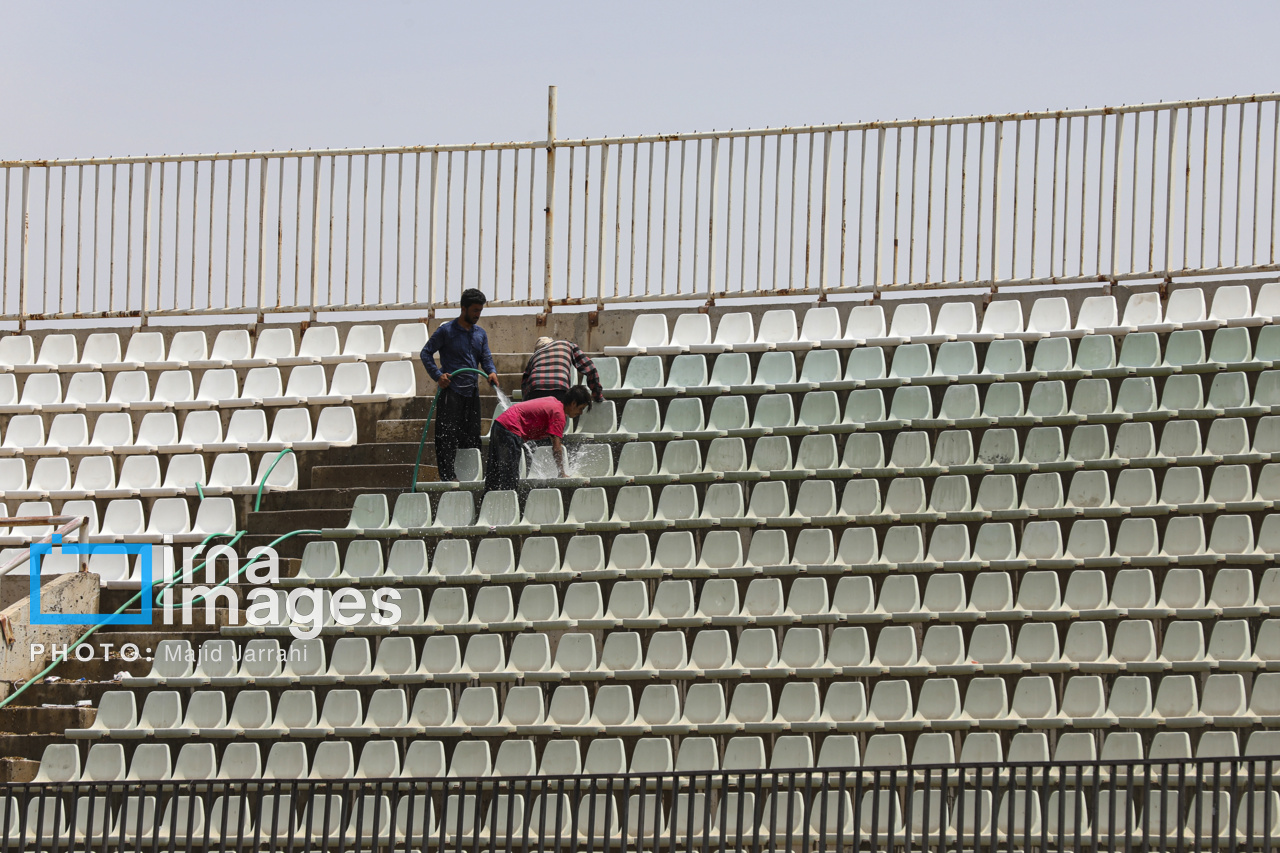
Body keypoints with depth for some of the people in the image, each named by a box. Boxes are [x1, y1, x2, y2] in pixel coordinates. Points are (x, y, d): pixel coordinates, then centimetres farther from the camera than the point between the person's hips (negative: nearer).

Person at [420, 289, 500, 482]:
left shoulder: (480, 334, 16)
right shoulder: (446, 330, -2)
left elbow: (486, 358, 12)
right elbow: (426, 353, 0)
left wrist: (491, 372, -12)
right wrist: (437, 375, -14)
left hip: (472, 391, 6)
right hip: (451, 390, -6)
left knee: (472, 435, 8)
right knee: (447, 435, -10)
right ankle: (448, 475, -13)